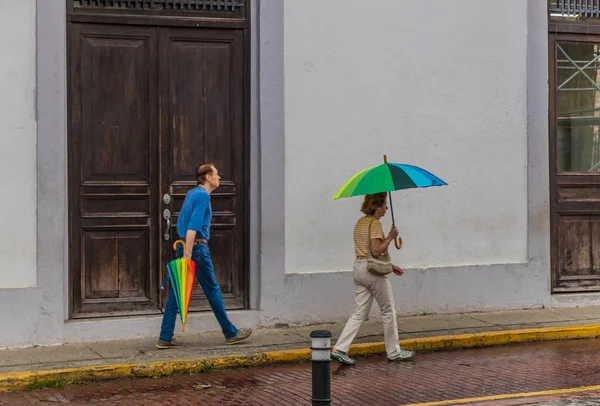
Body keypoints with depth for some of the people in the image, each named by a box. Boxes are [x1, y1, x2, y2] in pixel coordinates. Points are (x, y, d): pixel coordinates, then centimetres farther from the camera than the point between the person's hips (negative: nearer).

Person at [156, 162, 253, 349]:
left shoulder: (191, 193, 17)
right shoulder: (203, 195, -12)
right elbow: (193, 227, -21)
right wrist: (188, 254, -25)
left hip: (184, 245, 9)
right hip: (197, 247, -9)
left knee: (177, 292, 5)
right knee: (212, 290, 2)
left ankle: (165, 338, 2)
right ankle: (231, 333, 14)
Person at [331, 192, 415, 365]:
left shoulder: (360, 222, 14)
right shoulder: (375, 224, -14)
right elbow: (376, 251, -22)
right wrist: (390, 237, -12)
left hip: (358, 268, 8)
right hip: (374, 271, -8)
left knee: (360, 313, 9)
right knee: (388, 311, 7)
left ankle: (340, 349, -1)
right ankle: (394, 351, 17)